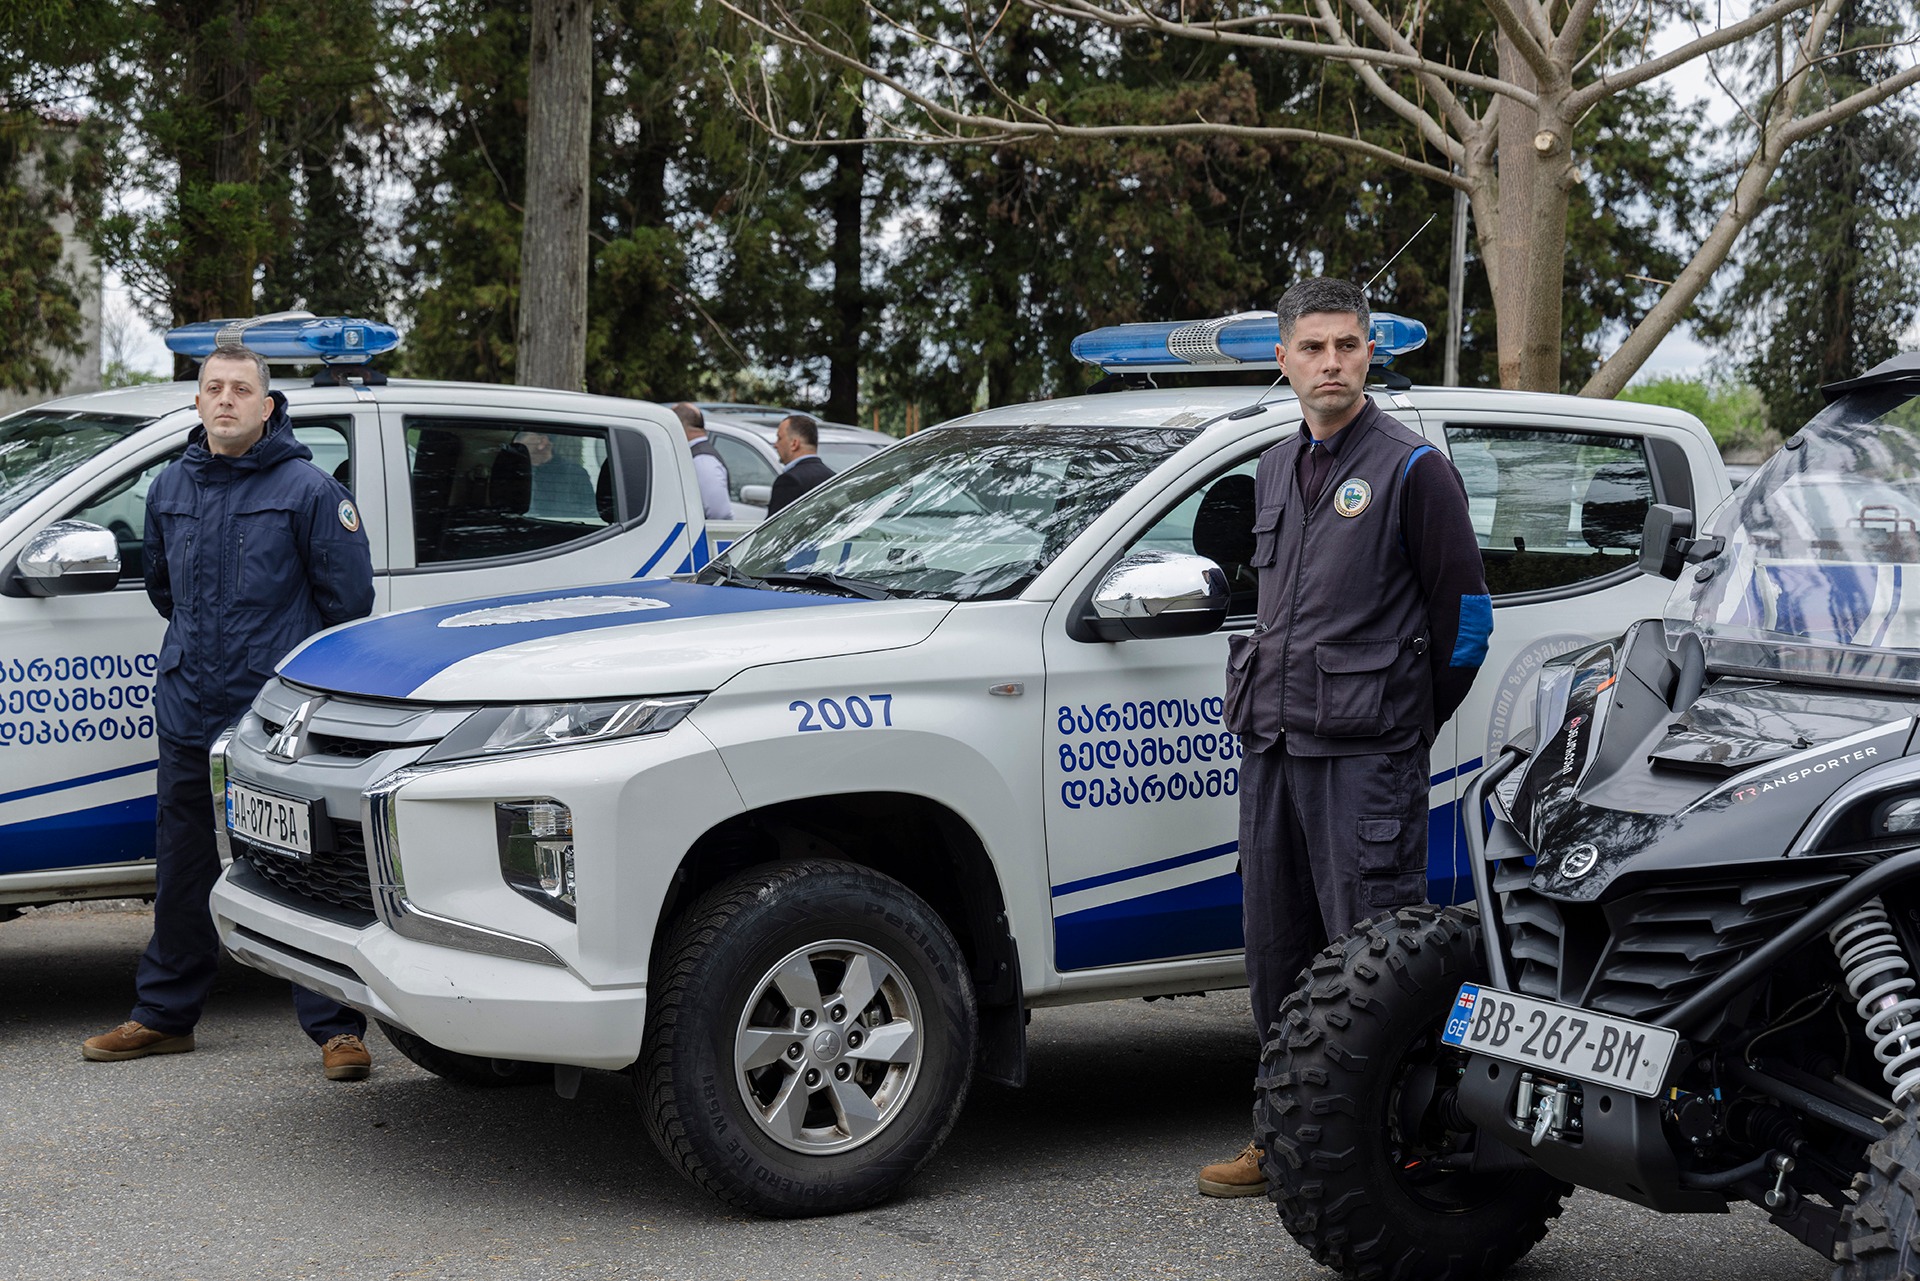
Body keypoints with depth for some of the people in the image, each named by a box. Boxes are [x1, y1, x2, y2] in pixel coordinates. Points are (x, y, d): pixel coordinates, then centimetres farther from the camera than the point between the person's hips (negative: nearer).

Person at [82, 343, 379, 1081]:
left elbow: (350, 598, -3)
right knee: (182, 874, 14)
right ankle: (164, 1016, 27)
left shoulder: (308, 489, -6)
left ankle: (336, 1028, 2)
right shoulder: (170, 490, 11)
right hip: (187, 716, 5)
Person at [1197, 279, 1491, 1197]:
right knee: (1277, 950, 11)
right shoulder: (1275, 470, 17)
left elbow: (1464, 609, -3)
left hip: (1366, 752, -7)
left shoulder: (1413, 468, -4)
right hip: (1271, 744, 7)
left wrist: (1410, 725, 1)